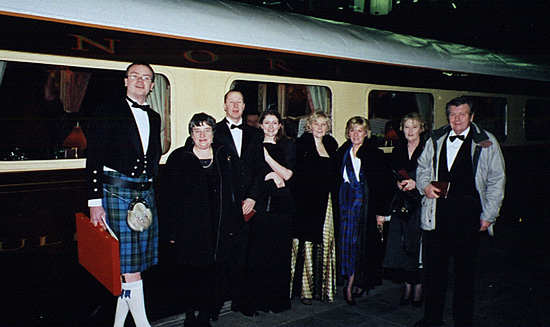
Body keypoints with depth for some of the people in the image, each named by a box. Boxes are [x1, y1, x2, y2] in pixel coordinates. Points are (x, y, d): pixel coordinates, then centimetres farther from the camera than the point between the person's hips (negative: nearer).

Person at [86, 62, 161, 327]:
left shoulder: (154, 118, 16)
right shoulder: (110, 112, -1)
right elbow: (94, 158, -6)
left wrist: (150, 183, 13)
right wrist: (94, 201, -11)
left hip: (145, 192, 6)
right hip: (117, 190, -5)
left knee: (136, 258, 7)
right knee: (128, 262, -7)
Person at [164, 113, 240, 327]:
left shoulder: (224, 156, 11)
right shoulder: (178, 158, 2)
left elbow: (232, 192, 12)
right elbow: (171, 197, 0)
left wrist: (233, 223, 6)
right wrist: (173, 230, -6)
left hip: (218, 230, 2)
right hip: (189, 229, -2)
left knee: (213, 275, 6)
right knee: (190, 275, 4)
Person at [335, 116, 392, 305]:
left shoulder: (375, 154, -3)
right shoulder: (342, 152, 9)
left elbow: (383, 184, -4)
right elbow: (337, 180, 12)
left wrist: (382, 211, -9)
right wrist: (338, 203, 5)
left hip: (365, 200, -4)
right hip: (345, 200, 4)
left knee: (357, 241, -5)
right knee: (347, 241, 4)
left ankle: (350, 286, 3)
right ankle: (358, 282, 18)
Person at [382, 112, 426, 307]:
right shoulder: (398, 150, 12)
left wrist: (416, 184, -17)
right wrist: (398, 183, -6)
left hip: (420, 205, -4)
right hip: (401, 205, 4)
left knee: (418, 245, -2)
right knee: (400, 245, 3)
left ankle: (418, 287, 11)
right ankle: (407, 286, 16)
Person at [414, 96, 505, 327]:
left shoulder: (486, 142, 0)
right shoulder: (435, 140, 9)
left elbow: (497, 181, 2)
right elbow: (422, 167, 21)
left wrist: (488, 215, -2)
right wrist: (425, 185, 0)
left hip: (468, 215, -2)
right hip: (437, 214, 3)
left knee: (465, 269, 8)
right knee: (433, 266, 7)